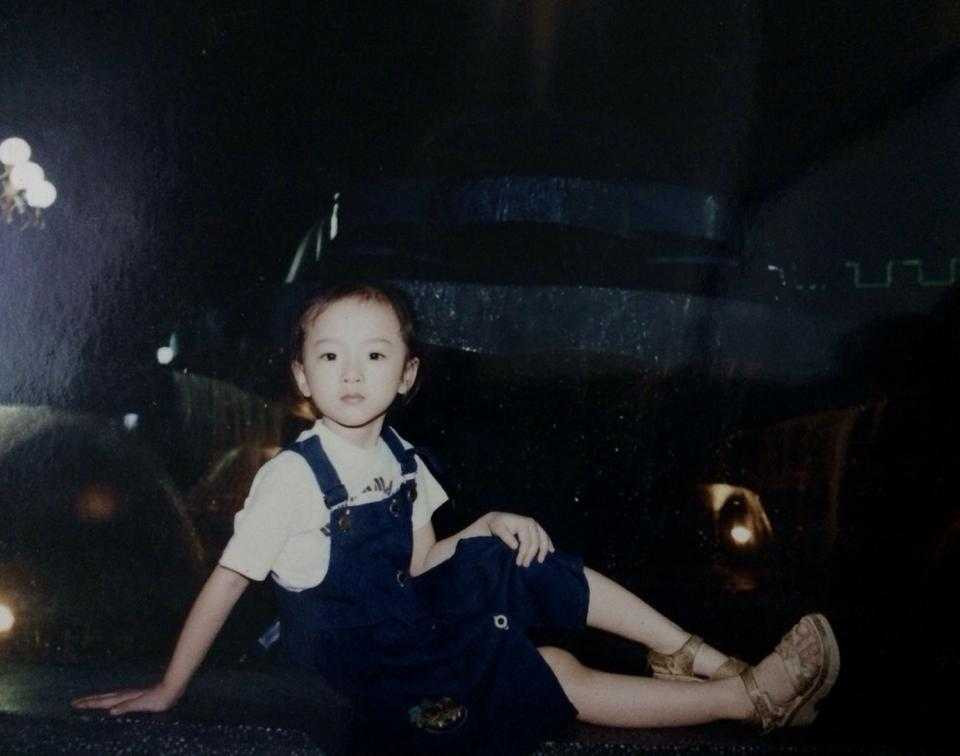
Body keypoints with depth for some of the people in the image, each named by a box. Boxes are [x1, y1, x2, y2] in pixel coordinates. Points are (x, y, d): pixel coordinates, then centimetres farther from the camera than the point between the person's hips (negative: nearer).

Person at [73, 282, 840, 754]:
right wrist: (168, 691, -13)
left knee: (517, 558, -6)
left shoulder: (400, 460, 0)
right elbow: (226, 584, -17)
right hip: (380, 676, -7)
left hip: (416, 618, 7)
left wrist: (489, 525, -9)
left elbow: (417, 560, 7)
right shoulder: (292, 478, -21)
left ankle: (693, 656, 0)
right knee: (567, 681, -10)